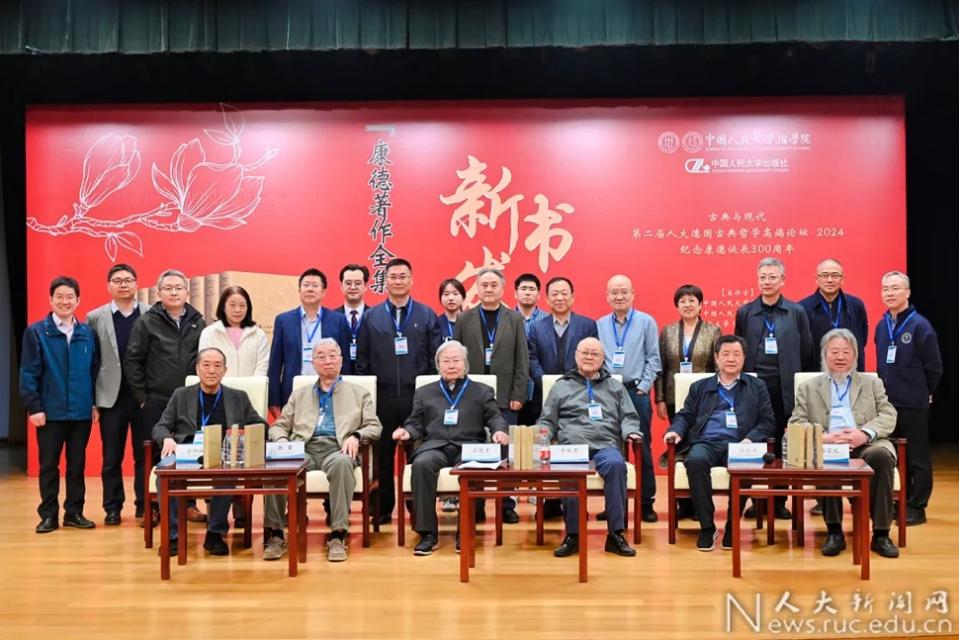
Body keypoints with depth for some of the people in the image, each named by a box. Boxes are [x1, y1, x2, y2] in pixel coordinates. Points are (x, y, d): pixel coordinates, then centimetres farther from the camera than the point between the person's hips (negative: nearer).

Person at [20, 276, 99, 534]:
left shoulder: (87, 333, 3)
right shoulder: (36, 332, -3)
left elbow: (94, 370, 8)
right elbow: (28, 374, -5)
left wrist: (95, 403, 4)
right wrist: (34, 407, -10)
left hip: (81, 412, 2)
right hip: (50, 412, -2)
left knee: (77, 464, 10)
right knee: (48, 465, 7)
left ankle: (74, 512, 20)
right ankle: (49, 515, 16)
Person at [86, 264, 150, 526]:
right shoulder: (95, 317, 4)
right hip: (112, 397, 1)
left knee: (145, 455, 5)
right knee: (111, 457, 8)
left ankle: (145, 505, 15)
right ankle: (112, 507, 18)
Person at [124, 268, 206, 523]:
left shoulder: (198, 322, 9)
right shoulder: (147, 322, 1)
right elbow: (132, 361, 0)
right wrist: (141, 396, -4)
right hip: (157, 401, -2)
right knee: (156, 454, 3)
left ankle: (188, 504, 15)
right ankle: (151, 507, 12)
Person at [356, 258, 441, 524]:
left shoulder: (427, 315, 5)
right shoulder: (371, 316, 7)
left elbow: (435, 358, 3)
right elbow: (362, 360, 6)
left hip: (417, 396, -1)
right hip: (382, 397, 1)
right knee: (382, 455, 7)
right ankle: (383, 507, 18)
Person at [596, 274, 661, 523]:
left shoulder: (646, 322, 2)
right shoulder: (599, 325, 8)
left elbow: (653, 358, 0)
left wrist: (643, 387, -7)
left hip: (636, 392, -2)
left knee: (642, 448, 0)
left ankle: (647, 502, 7)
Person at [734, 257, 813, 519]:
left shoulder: (796, 312, 4)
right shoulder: (745, 312, 7)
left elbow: (806, 352, 5)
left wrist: (798, 383, 3)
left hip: (784, 388, -1)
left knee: (780, 444, 3)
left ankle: (779, 500, 12)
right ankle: (757, 499, 11)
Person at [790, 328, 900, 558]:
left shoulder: (872, 383, 23)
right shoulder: (808, 387, 20)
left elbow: (888, 416, 8)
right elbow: (796, 424, 8)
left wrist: (865, 434, -13)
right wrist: (822, 438, -13)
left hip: (866, 446, 1)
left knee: (882, 455, -34)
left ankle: (881, 533, -25)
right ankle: (834, 531, -24)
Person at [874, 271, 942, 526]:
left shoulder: (920, 325, -11)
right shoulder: (881, 325, 6)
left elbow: (934, 366, -8)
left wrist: (923, 392, 2)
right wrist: (886, 388, 11)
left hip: (913, 404, -6)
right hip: (887, 402, 6)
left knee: (917, 457, 4)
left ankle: (917, 507, 11)